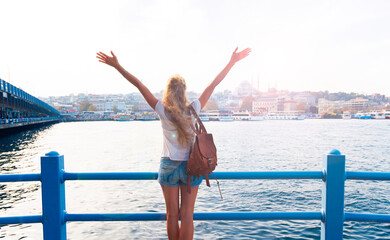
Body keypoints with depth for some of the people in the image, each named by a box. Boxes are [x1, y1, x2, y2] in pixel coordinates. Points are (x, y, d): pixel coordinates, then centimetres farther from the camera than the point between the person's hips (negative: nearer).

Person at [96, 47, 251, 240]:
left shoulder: (163, 110, -10)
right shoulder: (193, 109, -9)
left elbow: (139, 85, -6)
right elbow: (214, 84, -3)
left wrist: (117, 66, 0)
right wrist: (232, 62, 4)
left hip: (169, 166, 0)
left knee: (172, 215, 13)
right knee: (187, 215, 9)